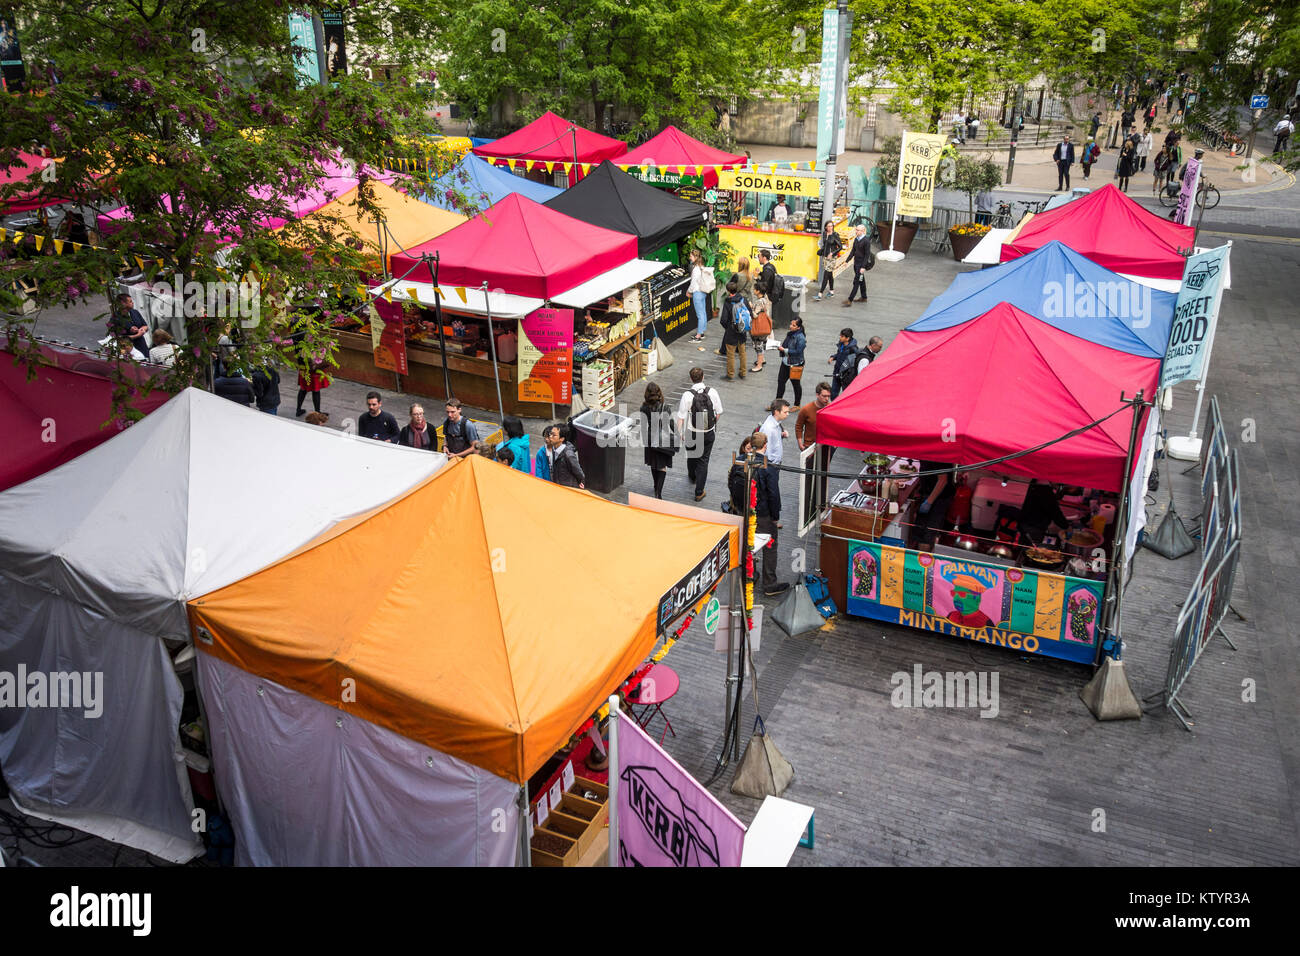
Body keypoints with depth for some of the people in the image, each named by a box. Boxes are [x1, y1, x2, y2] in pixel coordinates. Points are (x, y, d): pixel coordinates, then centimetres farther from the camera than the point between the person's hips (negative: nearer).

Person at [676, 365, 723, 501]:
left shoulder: (687, 395, -18)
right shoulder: (712, 392, -11)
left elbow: (681, 417, -14)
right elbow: (719, 413, -1)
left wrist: (680, 433, 0)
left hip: (692, 434, -1)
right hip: (709, 433, 1)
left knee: (691, 455, 26)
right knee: (703, 460, 9)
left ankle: (692, 476, 53)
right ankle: (699, 492, 9)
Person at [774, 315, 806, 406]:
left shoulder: (800, 338, -20)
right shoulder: (790, 334, 4)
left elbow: (798, 351, -24)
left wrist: (784, 350, -22)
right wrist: (780, 347, -3)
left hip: (795, 364, -8)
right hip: (786, 362, 8)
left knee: (796, 384, 8)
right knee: (780, 381, 11)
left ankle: (797, 405, 24)